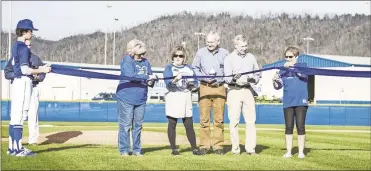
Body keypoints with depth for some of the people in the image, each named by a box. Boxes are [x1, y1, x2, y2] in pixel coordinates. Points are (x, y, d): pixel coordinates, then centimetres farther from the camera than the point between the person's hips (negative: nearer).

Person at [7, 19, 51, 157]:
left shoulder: (16, 46, 15)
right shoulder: (23, 48, -14)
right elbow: (25, 69, -20)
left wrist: (37, 69, 18)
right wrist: (42, 70, -13)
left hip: (16, 82, 10)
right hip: (23, 82, -10)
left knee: (14, 116, 11)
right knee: (19, 115, -8)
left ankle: (12, 148, 16)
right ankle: (18, 149, -5)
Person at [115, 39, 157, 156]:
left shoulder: (145, 62, 12)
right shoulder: (127, 60, -7)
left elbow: (150, 79, 15)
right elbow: (131, 76, -22)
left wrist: (151, 81, -10)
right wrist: (147, 77, -20)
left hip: (140, 99, 6)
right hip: (126, 98, -6)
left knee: (138, 125, 11)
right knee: (125, 125, -1)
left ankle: (137, 149, 18)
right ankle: (124, 150, 5)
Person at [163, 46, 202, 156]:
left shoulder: (189, 68, 15)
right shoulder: (169, 68, 1)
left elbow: (195, 83, 16)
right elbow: (168, 82, -15)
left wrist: (193, 86, -6)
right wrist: (176, 79, -35)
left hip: (186, 98, 3)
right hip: (173, 97, -3)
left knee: (189, 124, 2)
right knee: (172, 123, -1)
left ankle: (194, 148, 5)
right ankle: (173, 149, 6)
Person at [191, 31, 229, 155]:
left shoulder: (225, 53, 7)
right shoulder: (200, 52, 6)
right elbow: (194, 68, 9)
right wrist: (204, 77, -7)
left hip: (220, 88, 0)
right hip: (204, 88, 0)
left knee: (219, 118, 2)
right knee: (204, 118, -1)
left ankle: (218, 145, 9)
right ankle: (204, 145, 5)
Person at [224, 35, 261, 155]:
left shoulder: (251, 57, 14)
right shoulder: (229, 58, 3)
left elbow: (258, 74, 18)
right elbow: (227, 78, -5)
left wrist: (252, 79, -3)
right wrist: (233, 79, -27)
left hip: (248, 90, 3)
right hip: (234, 91, -3)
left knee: (251, 120, 0)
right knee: (234, 121, -5)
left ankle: (251, 148, 4)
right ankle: (235, 149, 1)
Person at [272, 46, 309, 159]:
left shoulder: (302, 66, 4)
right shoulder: (283, 70, 10)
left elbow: (303, 74, -19)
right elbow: (278, 87, 8)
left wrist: (292, 67, -28)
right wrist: (275, 80, -13)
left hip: (300, 102, -3)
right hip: (287, 102, 3)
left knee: (300, 127, -2)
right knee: (289, 127, 4)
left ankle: (301, 152, 5)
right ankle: (288, 151, 9)